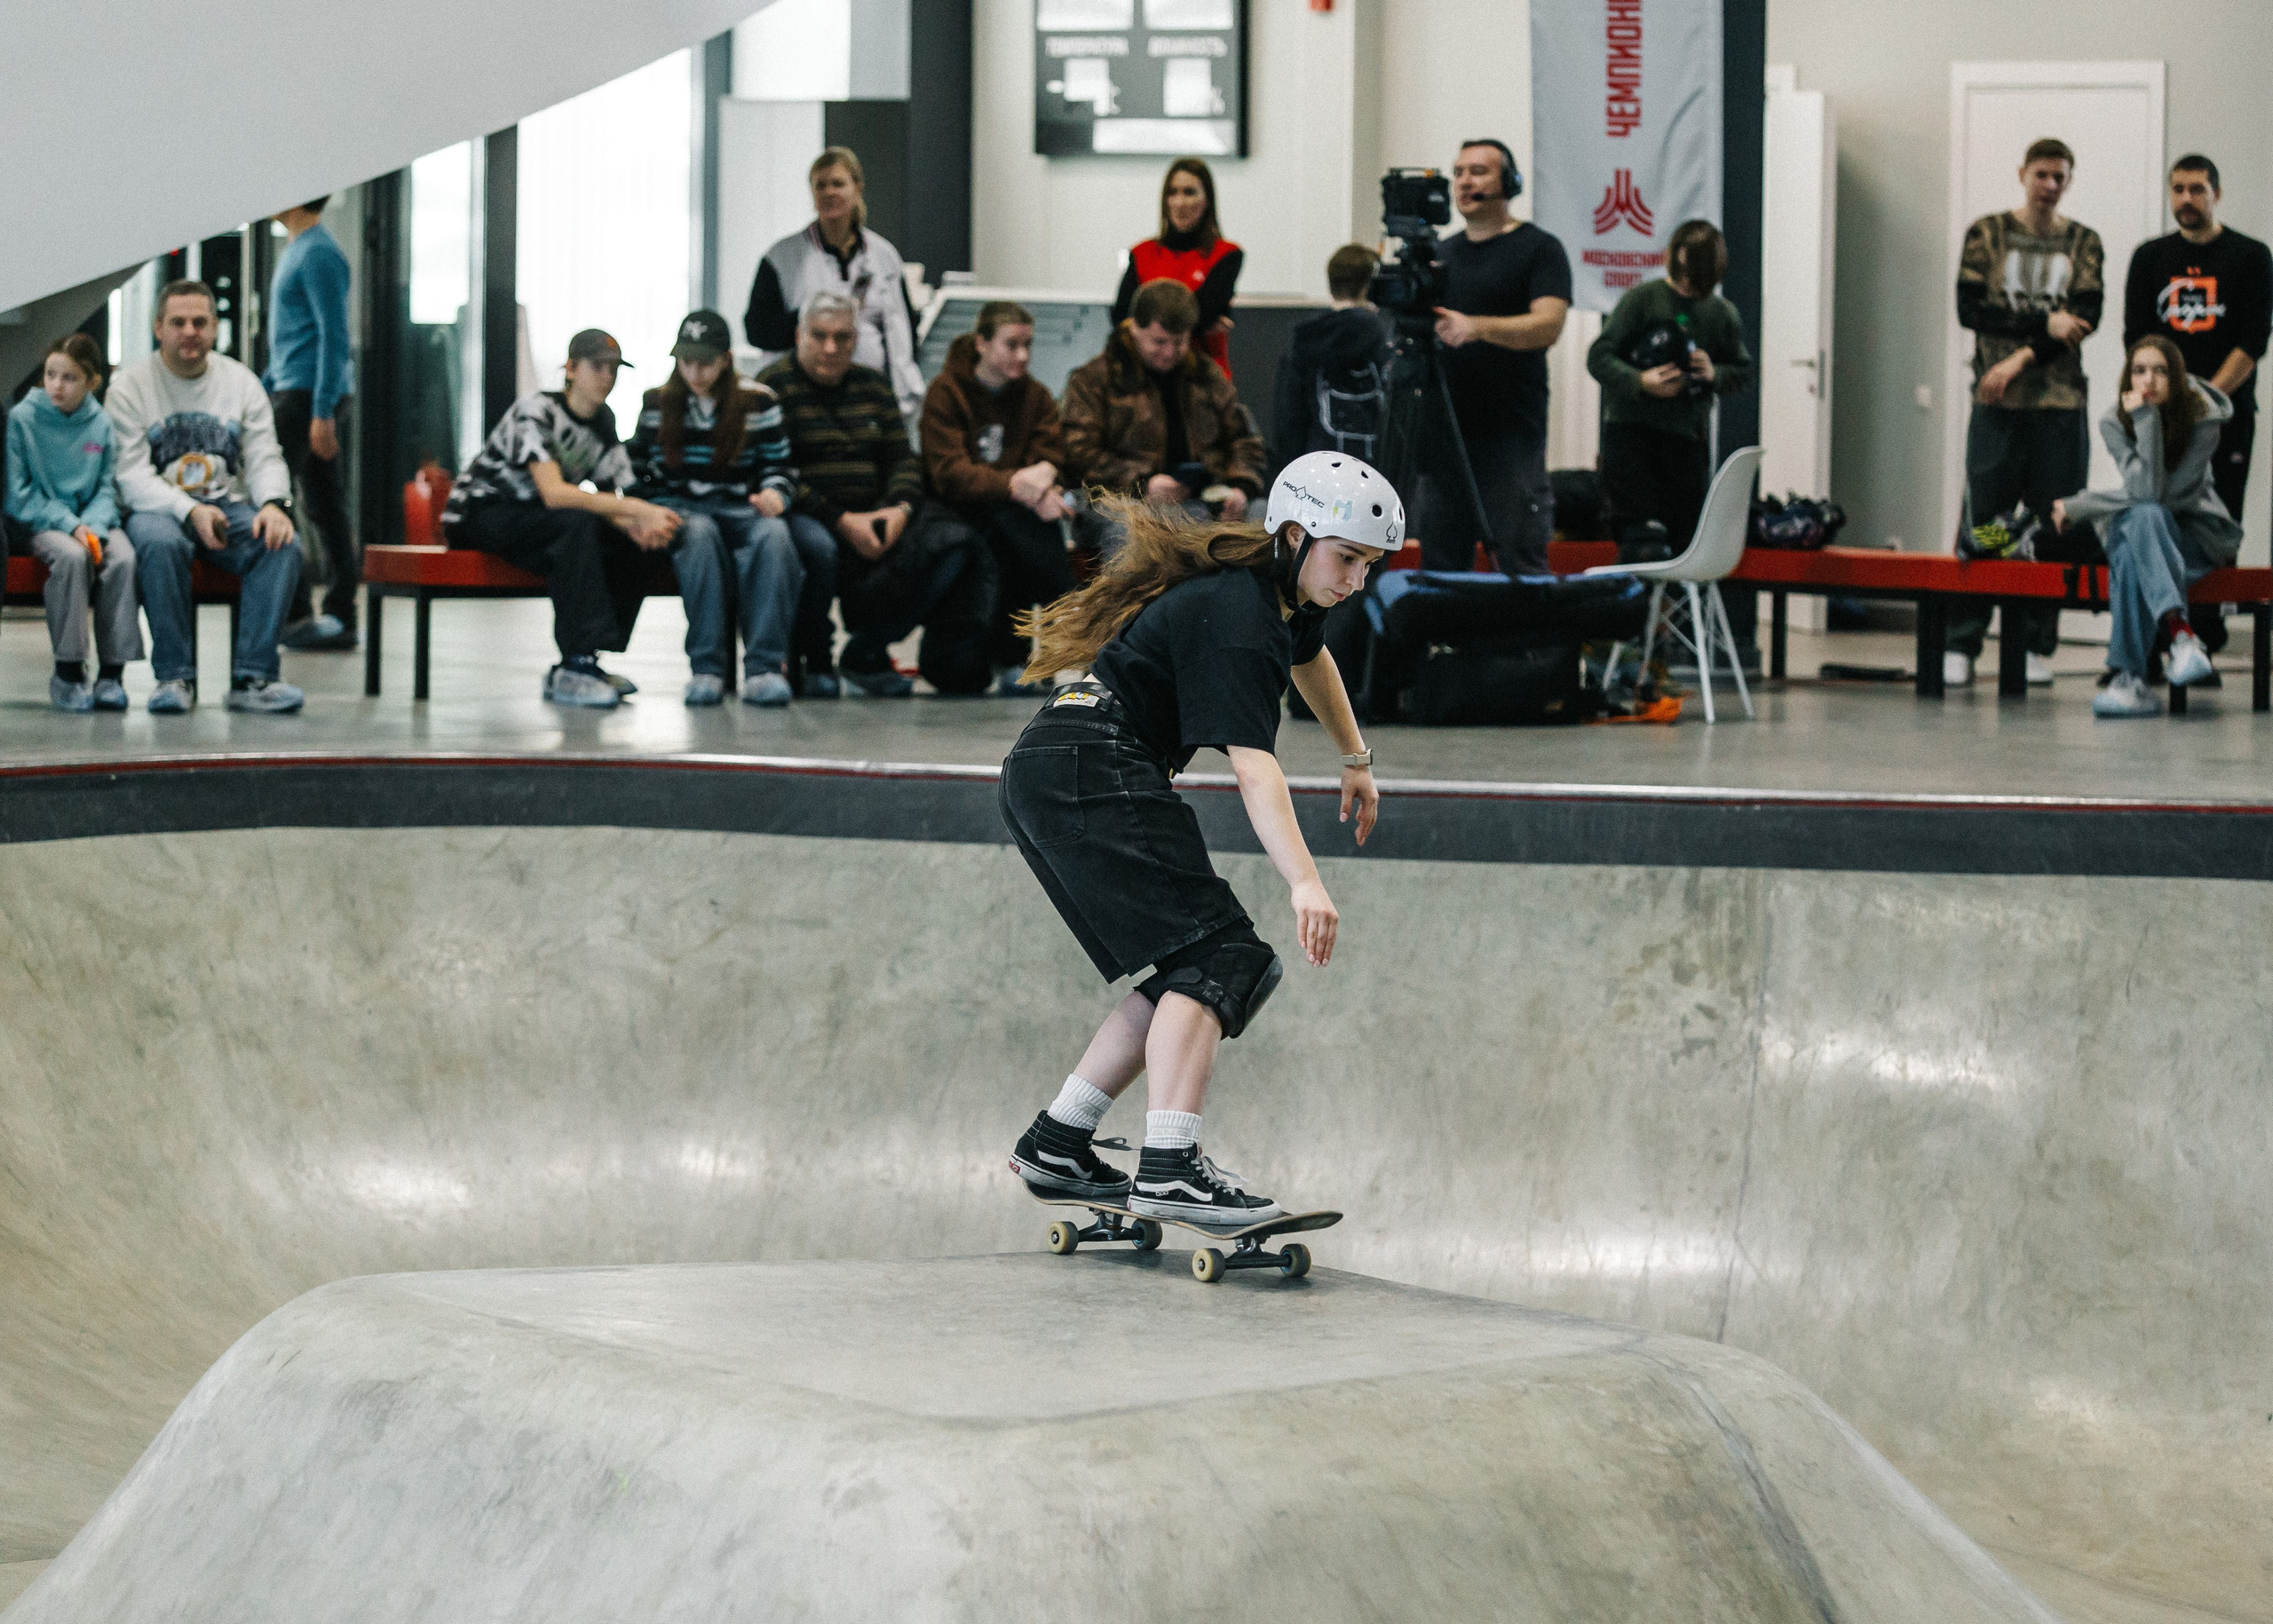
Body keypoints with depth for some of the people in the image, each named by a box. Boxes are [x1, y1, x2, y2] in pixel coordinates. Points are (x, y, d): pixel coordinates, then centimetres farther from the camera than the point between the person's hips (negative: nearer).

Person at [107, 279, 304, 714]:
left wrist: (274, 504, -18)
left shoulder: (241, 381, 10)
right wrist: (190, 511, -25)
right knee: (160, 544, -38)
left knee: (281, 544, -27)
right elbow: (132, 475, -9)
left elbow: (265, 458, 6)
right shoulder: (129, 385, -1)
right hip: (156, 510, -3)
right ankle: (174, 676, -27)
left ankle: (252, 678, -28)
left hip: (228, 505, 3)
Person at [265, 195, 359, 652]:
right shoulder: (298, 251, 18)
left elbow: (334, 336, -19)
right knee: (326, 507, 8)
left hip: (310, 392, -10)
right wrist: (263, 389, 25)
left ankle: (293, 613, -8)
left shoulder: (318, 253, -13)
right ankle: (340, 616, 8)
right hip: (292, 389, 10)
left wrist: (323, 413, -23)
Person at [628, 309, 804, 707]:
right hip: (681, 513, 0)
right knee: (700, 533, -39)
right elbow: (639, 475, 15)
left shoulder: (758, 402, 7)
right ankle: (706, 666, -40)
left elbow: (780, 466, 11)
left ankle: (765, 666, -42)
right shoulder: (656, 405, 11)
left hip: (743, 509, 0)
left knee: (774, 533, -37)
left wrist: (774, 492, -11)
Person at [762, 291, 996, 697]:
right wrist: (842, 522, -21)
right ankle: (811, 663, -13)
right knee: (818, 549, -41)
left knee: (953, 542, -18)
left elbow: (903, 458, 13)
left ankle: (866, 652, -9)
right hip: (806, 515, -6)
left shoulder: (873, 385, 17)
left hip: (874, 515, 6)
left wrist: (900, 508, -11)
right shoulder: (774, 386, -2)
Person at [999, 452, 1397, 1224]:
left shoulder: (1285, 594, 12)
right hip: (1090, 772, -10)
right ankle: (1170, 1168, -30)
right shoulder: (1235, 615, -19)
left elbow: (1310, 657, 38)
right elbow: (1251, 762, -31)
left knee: (1191, 975, 8)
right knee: (1216, 953, -18)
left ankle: (1056, 1144, 9)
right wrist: (1305, 883, -41)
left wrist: (1356, 760, 50)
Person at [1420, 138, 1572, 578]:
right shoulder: (1441, 252, 18)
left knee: (1520, 568, -8)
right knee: (1440, 567, 5)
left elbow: (1548, 325, -15)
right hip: (1443, 433, 6)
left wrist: (1477, 327, -29)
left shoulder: (1539, 249, -1)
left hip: (1510, 438, -6)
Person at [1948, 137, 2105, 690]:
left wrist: (2023, 357, -12)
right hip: (1997, 401, -1)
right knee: (1982, 525, -4)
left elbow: (2086, 316, -2)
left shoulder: (2083, 243, 10)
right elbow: (1971, 309, -3)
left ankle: (2036, 645, 7)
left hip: (2061, 401, 1)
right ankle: (1961, 644, -2)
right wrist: (2044, 323, -10)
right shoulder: (1987, 233, 7)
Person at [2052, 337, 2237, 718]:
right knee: (2145, 516, -37)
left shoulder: (2203, 422, -15)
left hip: (2196, 533, -2)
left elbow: (2163, 495, -20)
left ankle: (2128, 677, -48)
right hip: (2134, 530, 2)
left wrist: (2080, 505, -16)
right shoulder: (2115, 423, -8)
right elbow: (2146, 490, -22)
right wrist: (2146, 421, -28)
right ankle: (2181, 633, -52)